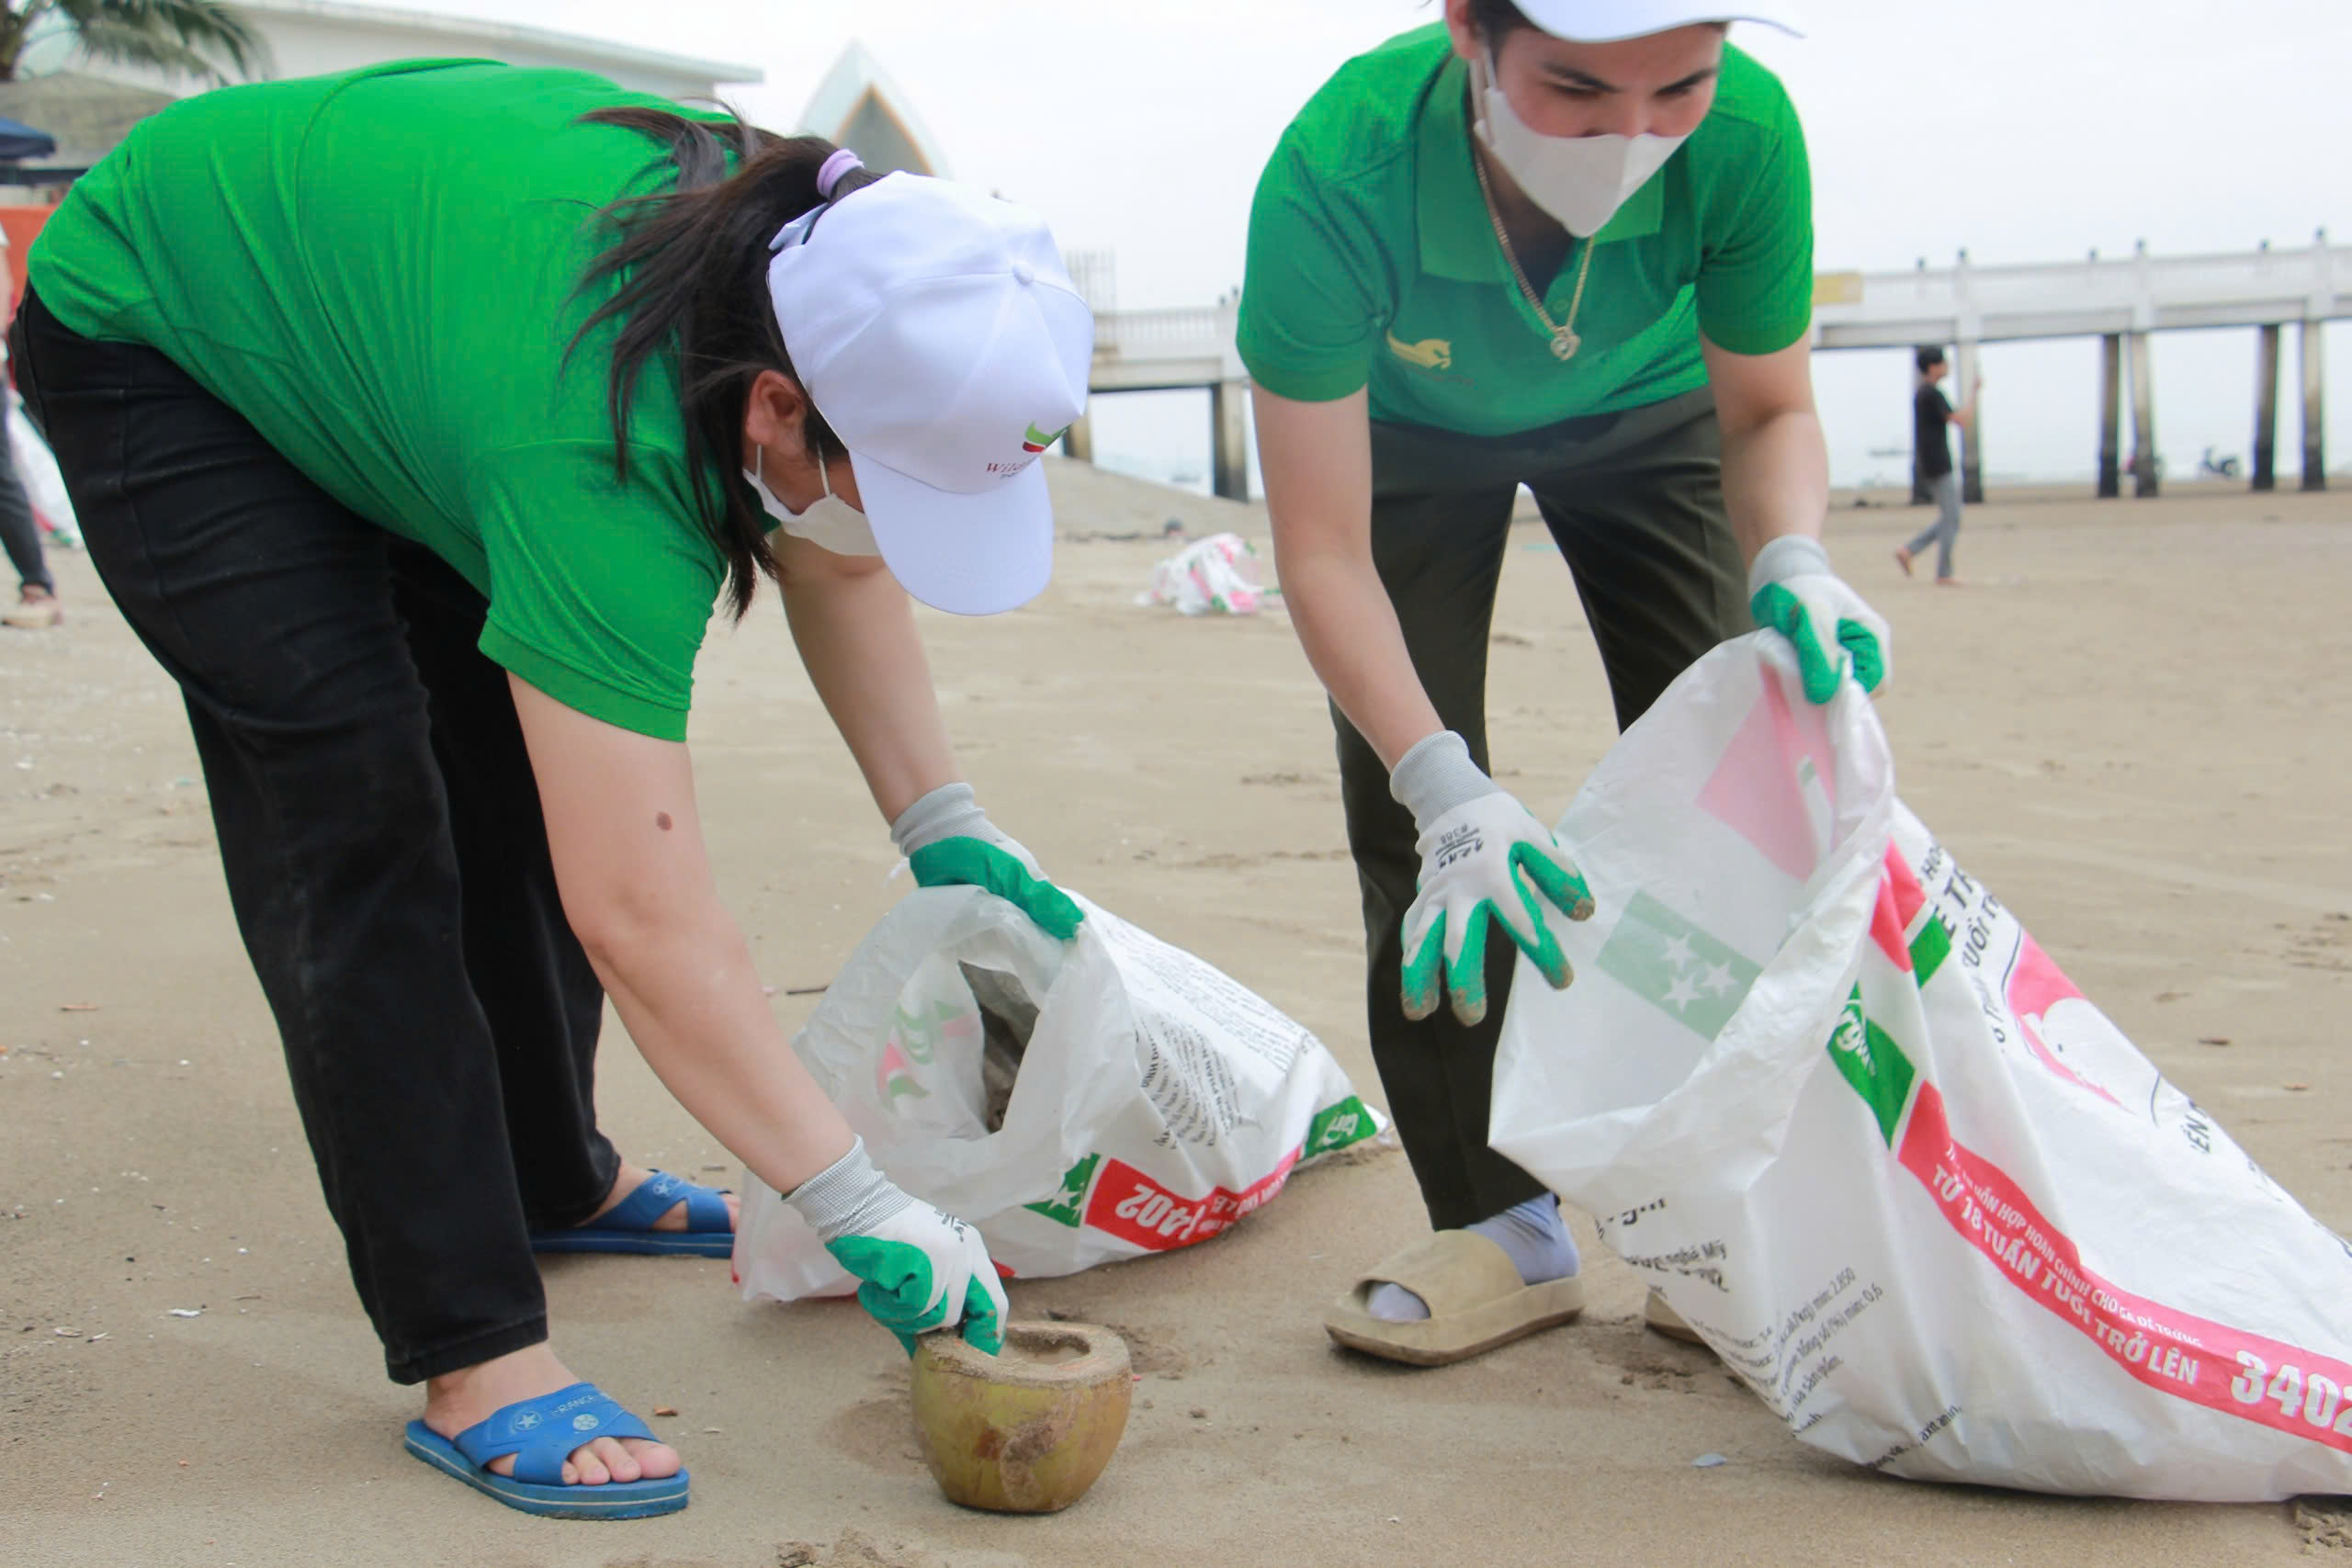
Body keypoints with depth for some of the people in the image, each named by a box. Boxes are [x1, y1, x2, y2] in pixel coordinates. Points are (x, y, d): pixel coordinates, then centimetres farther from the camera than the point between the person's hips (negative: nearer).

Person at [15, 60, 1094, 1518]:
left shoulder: (808, 261, -22)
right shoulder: (603, 460, -43)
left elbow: (838, 567, -2)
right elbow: (643, 917, -43)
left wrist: (940, 820, -10)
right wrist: (860, 1206, -37)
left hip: (369, 283, 8)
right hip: (151, 342, -8)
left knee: (526, 774, 9)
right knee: (359, 817, -18)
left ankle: (553, 1177, 27)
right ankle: (470, 1357, -13)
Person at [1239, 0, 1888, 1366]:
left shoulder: (1743, 130, -37)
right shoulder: (1335, 178, -43)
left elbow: (1767, 411, -19)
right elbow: (1323, 553, -37)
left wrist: (1792, 563, -40)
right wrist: (1445, 785, -48)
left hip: (1644, 409, 2)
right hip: (1411, 426, -1)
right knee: (1412, 821, -11)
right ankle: (1503, 1228, -1)